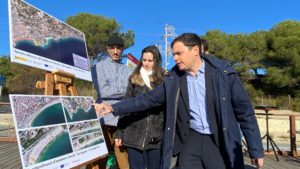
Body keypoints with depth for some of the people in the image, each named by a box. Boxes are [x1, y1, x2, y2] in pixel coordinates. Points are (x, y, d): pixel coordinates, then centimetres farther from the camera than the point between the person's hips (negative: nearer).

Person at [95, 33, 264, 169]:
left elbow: (245, 111, -5)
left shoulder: (223, 72, -9)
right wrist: (114, 108, -1)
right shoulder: (174, 78, 1)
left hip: (221, 141, -2)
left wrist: (256, 149, -4)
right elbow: (148, 99, 5)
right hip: (191, 139, 3)